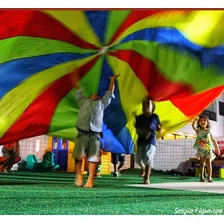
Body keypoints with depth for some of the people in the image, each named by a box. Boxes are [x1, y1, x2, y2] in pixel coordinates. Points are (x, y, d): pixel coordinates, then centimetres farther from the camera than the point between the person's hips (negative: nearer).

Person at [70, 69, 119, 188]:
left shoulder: (101, 103, 25)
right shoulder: (83, 102, 24)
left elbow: (109, 94, 28)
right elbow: (78, 91, 28)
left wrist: (112, 81, 31)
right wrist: (75, 80, 32)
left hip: (95, 135, 0)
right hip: (82, 134, 0)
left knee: (93, 158, -5)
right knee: (78, 156, -12)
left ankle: (90, 180, -5)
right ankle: (78, 174, 6)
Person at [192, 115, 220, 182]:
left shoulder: (209, 131, 7)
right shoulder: (198, 130, 5)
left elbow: (213, 140, 11)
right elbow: (193, 126, -14)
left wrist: (217, 148, 10)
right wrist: (195, 120, -24)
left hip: (208, 149, 0)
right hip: (201, 149, 0)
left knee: (209, 162, -3)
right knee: (202, 163, 1)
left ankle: (209, 177, 0)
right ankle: (201, 177, 4)